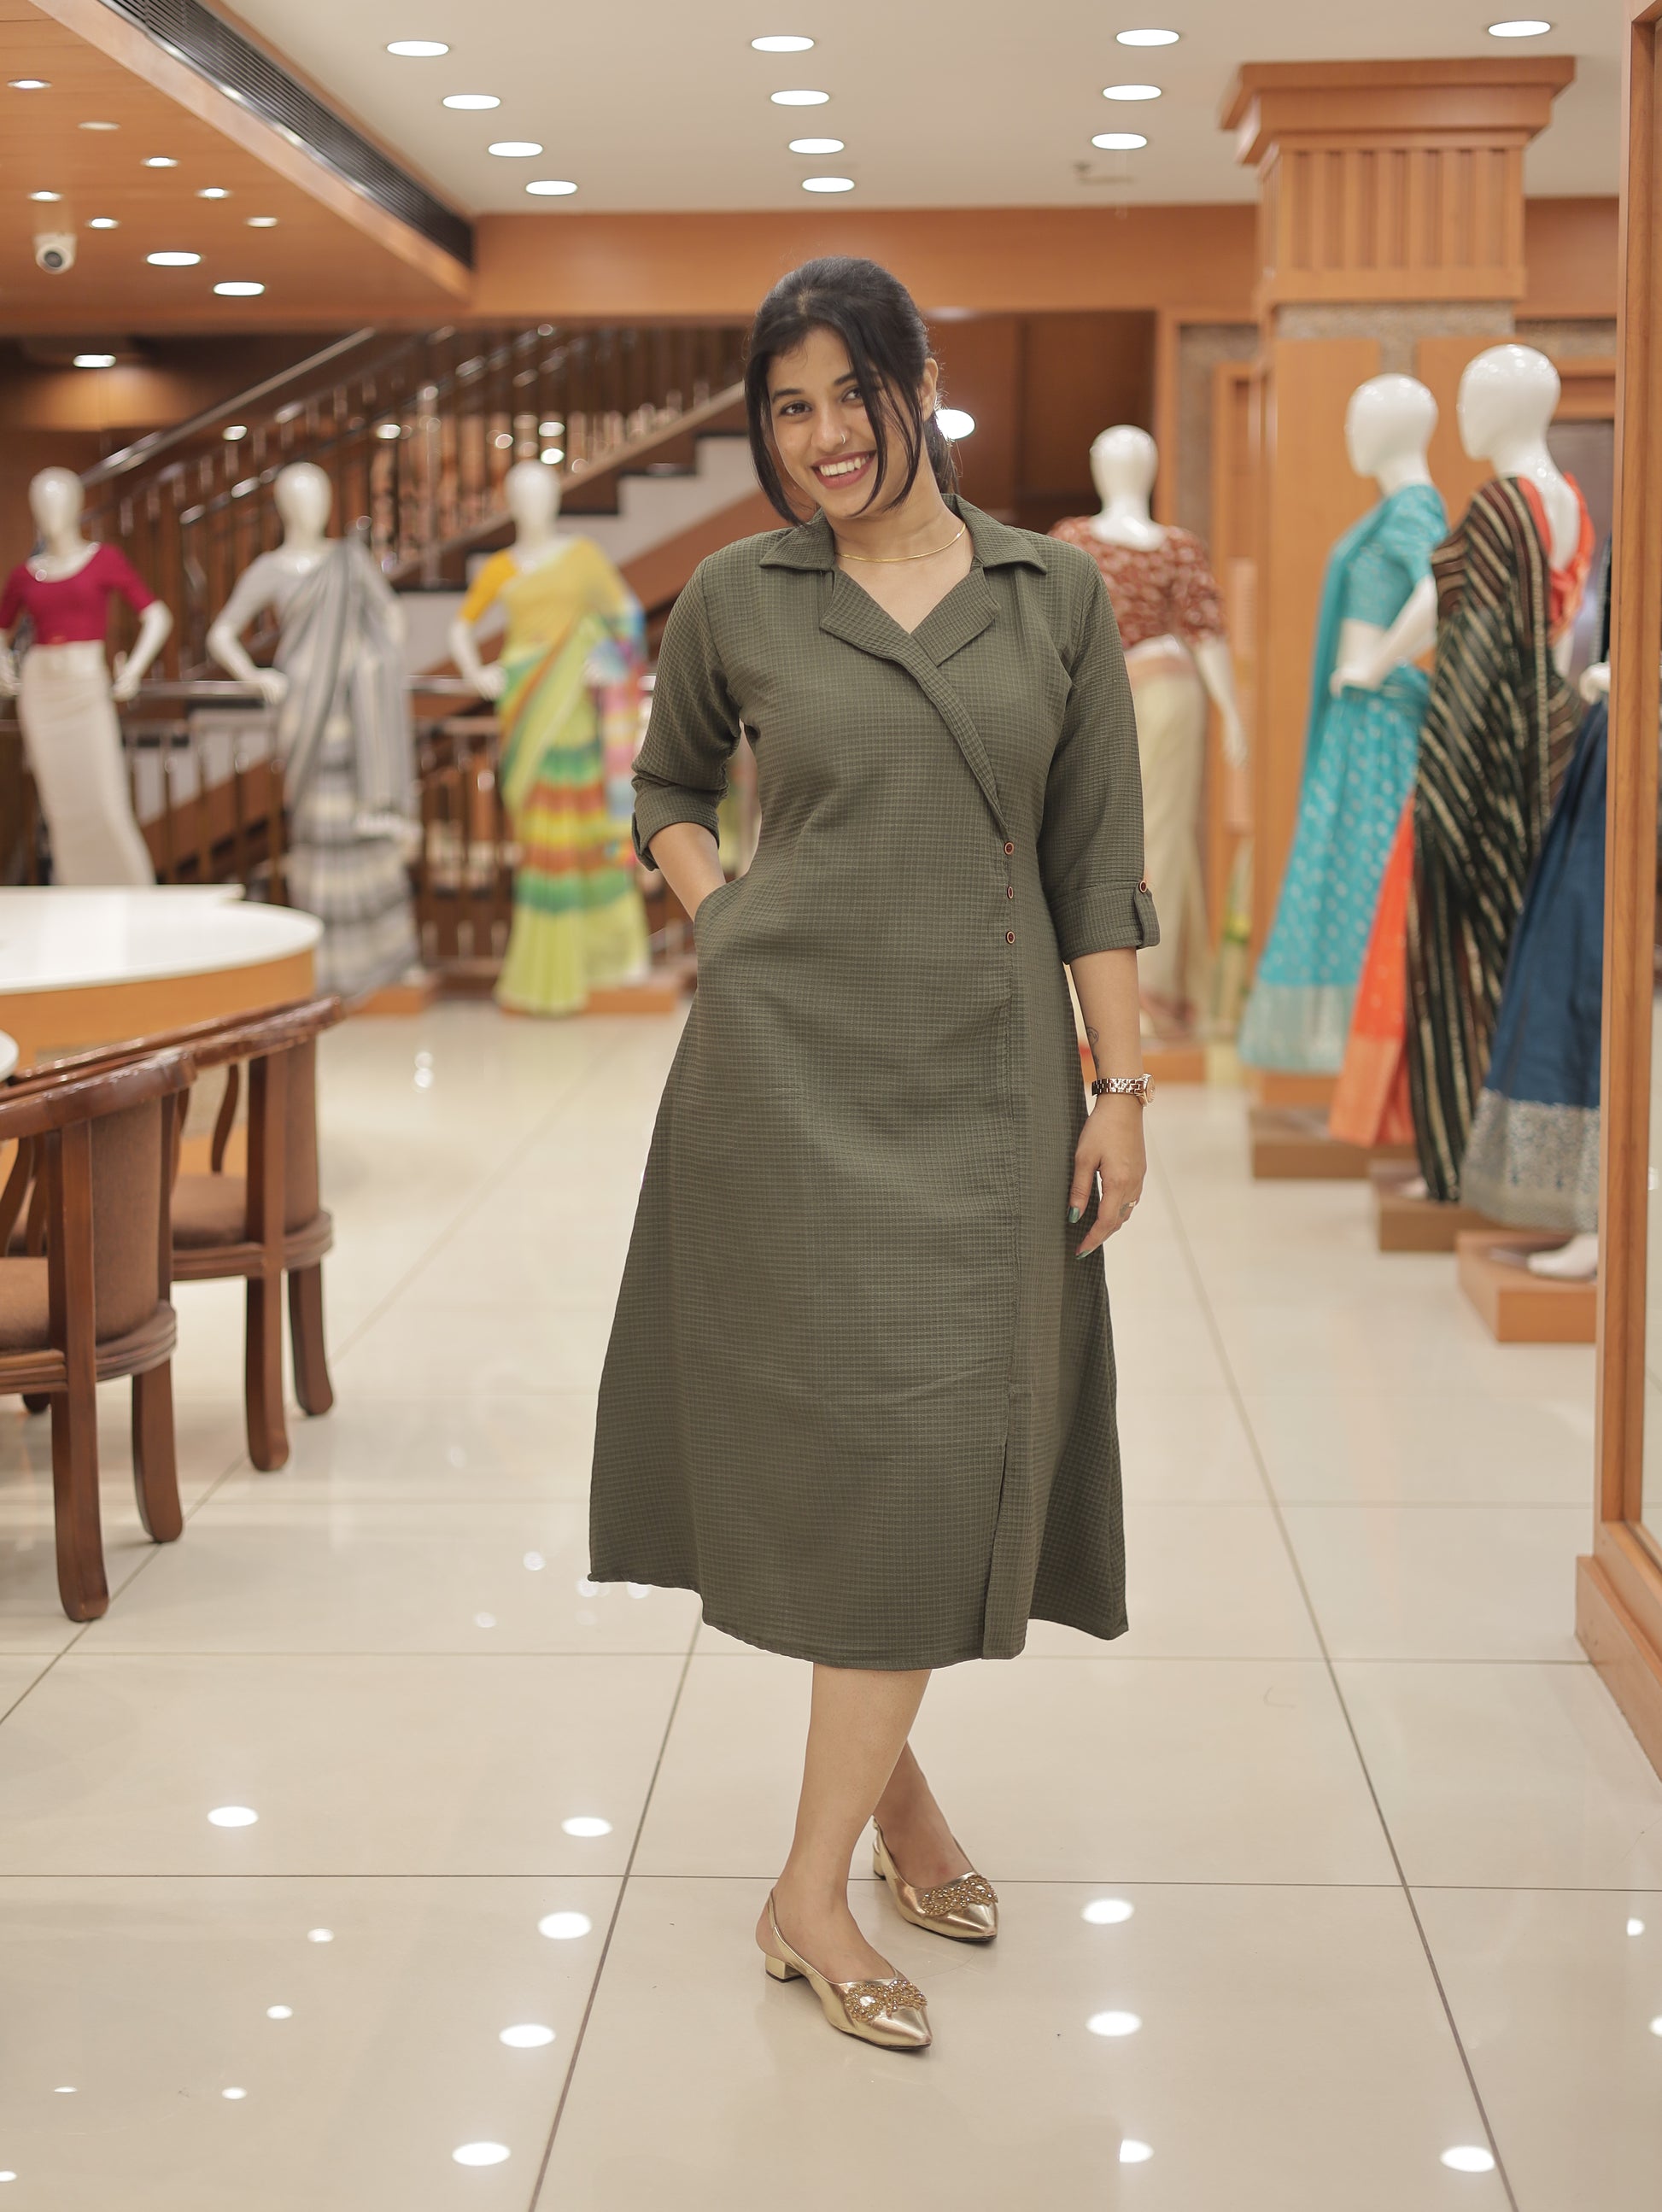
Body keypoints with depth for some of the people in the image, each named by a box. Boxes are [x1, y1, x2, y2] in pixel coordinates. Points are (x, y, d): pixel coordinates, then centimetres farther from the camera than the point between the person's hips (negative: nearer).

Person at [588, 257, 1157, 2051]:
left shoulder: (1055, 596, 4)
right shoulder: (738, 600, 3)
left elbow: (1098, 861, 4)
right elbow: (668, 785, 19)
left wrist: (1123, 1086, 0)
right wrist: (720, 932, 2)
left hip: (984, 1070, 1)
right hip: (793, 1063, -1)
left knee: (945, 1448, 1)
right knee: (861, 1431, -1)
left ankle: (816, 1886, 13)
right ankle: (887, 1773, 19)